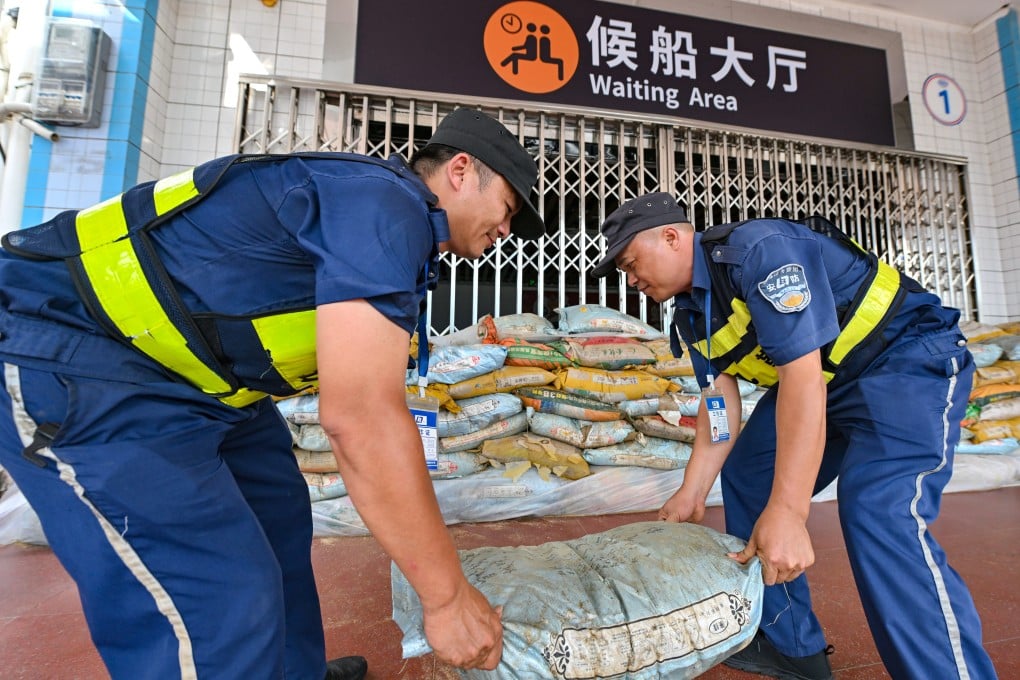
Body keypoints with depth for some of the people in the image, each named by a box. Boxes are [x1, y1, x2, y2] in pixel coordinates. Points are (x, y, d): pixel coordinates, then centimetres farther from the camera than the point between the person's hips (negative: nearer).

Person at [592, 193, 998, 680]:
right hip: (818, 378, 9)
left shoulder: (760, 249, -27)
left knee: (879, 511, -28)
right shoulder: (690, 312, -1)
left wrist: (787, 512, -38)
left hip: (909, 358, -8)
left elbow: (802, 373, -35)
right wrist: (691, 493, -9)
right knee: (744, 478, 6)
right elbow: (720, 404, -2)